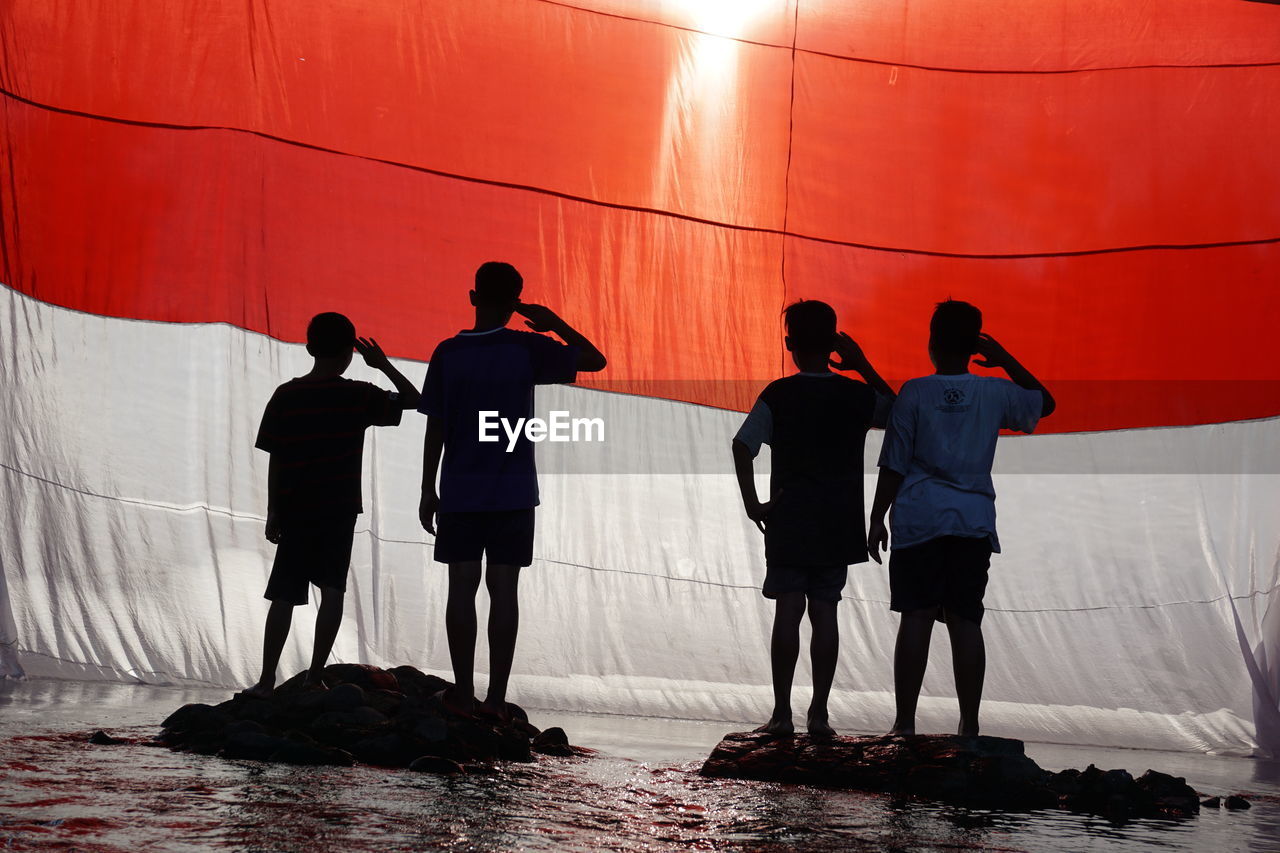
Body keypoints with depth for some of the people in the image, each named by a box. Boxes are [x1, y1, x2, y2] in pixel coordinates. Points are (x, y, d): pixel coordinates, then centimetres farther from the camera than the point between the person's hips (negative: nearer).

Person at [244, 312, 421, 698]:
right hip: (340, 511, -1)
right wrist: (383, 365, 10)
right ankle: (315, 677, 3)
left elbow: (275, 461, -1)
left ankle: (267, 679, 2)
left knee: (284, 597, 5)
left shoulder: (286, 397, -3)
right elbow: (413, 400, 5)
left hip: (295, 512, 1)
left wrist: (273, 513, 5)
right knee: (333, 592, 6)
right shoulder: (358, 397, -5)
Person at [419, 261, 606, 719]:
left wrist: (428, 490, 5)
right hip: (513, 494, 0)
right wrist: (555, 324, 12)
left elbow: (435, 428, -2)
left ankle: (463, 693, 6)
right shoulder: (527, 349, -6)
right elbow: (594, 360, 3)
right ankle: (497, 698, 2)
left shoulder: (448, 353, -3)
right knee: (504, 589, 2)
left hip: (459, 494, 1)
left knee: (462, 588, 5)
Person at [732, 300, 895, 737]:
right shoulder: (858, 395, 1)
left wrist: (752, 503, -7)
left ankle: (782, 713, -3)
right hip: (839, 524, 2)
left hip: (789, 520, -2)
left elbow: (743, 446, -14)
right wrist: (864, 367, 16)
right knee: (824, 611, 5)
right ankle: (819, 713, 6)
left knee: (788, 611, -1)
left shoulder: (778, 395, -6)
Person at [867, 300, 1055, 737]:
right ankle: (969, 725, 1)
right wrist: (1006, 361, 23)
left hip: (919, 519, -2)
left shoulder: (914, 393, -2)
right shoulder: (994, 393, 4)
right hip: (974, 520, 2)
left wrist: (877, 519, 5)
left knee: (917, 618, -2)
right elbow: (1044, 402, 25)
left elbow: (893, 465, -1)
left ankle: (905, 722, -2)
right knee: (965, 621, 2)